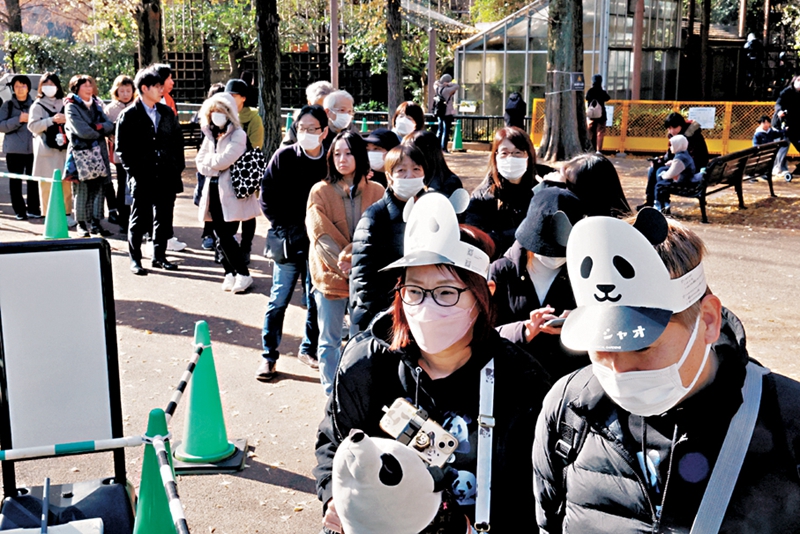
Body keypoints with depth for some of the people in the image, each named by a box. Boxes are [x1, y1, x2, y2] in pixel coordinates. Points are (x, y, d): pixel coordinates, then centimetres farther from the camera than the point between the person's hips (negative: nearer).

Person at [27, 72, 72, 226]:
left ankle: (67, 214, 10)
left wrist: (66, 119, -8)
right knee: (47, 185, -3)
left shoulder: (65, 103, 14)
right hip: (46, 150, -2)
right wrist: (52, 120, -13)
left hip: (64, 149, 2)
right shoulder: (38, 105, 6)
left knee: (66, 183, 2)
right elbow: (32, 126, -4)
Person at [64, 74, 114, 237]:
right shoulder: (71, 107, -2)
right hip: (80, 152, -5)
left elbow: (110, 126, 6)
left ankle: (95, 222, 9)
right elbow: (82, 131, -14)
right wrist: (101, 132, 0)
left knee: (98, 187, 3)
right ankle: (82, 224, 4)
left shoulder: (96, 105, 17)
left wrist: (99, 126, -13)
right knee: (81, 189, -4)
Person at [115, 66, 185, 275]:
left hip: (167, 177, 4)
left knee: (164, 218, 10)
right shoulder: (129, 116, -2)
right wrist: (134, 171, -10)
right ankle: (135, 259, 14)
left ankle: (159, 256, 22)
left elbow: (178, 141, 14)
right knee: (139, 220, 3)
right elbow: (122, 148, -4)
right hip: (142, 179, -4)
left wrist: (178, 167, 6)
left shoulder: (167, 113, 12)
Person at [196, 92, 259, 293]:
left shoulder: (238, 135, -6)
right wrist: (214, 168, -9)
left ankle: (243, 274, 3)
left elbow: (224, 160, -17)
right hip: (214, 191, 7)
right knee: (220, 236, 7)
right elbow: (200, 162, 9)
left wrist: (209, 162, 0)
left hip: (231, 192, -6)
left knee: (225, 236, -9)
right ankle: (230, 273, 18)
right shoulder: (210, 134, 15)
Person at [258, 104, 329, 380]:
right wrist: (283, 226, -3)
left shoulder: (331, 161, -4)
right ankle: (268, 355, 12)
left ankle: (309, 348, 27)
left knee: (317, 300, 10)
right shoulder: (284, 156, -5)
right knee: (279, 300, 3)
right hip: (288, 242, -1)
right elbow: (267, 196, 2)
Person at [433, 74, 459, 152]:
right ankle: (444, 148, -2)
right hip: (447, 113, -7)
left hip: (439, 113, 7)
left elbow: (436, 83, 21)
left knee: (439, 130, 15)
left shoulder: (437, 89, 2)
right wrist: (448, 84, -13)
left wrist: (440, 83, 2)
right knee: (446, 131, -2)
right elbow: (456, 86, -16)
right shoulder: (447, 90, -18)